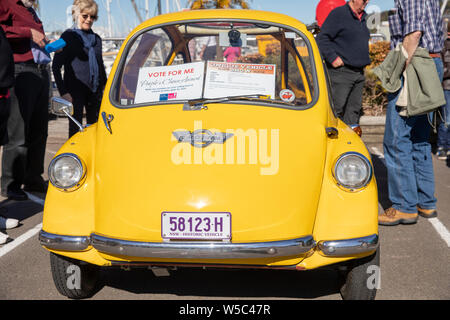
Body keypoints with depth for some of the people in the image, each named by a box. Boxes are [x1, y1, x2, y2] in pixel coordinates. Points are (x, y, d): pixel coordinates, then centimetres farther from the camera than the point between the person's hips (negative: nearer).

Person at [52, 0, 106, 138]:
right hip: (75, 91, -5)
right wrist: (63, 92, -10)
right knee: (75, 128, -4)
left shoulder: (96, 38, 15)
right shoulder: (68, 36, -1)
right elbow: (56, 66, -4)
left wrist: (105, 87, 16)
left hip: (95, 91, 5)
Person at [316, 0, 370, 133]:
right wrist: (333, 58, -17)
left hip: (359, 72, 8)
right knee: (337, 108, -8)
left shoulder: (363, 16, 17)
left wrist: (364, 60, 18)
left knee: (354, 108, 10)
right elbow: (322, 38, -12)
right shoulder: (338, 14, -8)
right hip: (341, 71, -8)